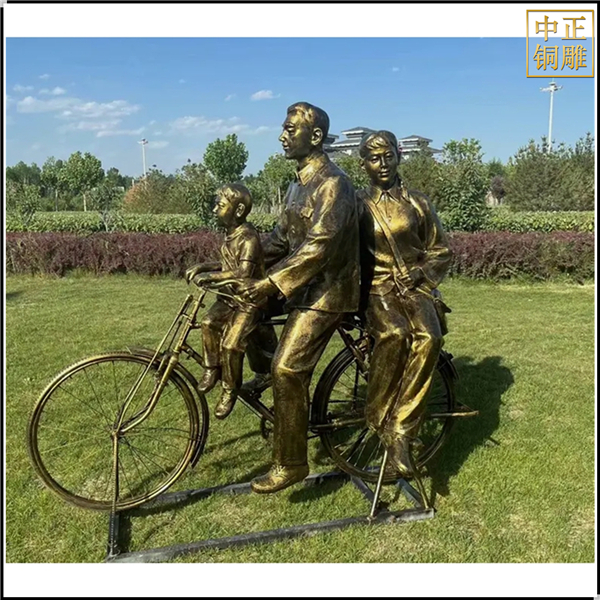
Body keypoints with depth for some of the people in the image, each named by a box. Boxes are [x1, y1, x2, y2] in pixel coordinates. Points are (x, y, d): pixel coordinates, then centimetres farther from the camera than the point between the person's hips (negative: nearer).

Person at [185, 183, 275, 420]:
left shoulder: (248, 238, -20)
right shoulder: (231, 234, 6)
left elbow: (243, 273, -30)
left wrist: (210, 276, -32)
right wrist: (203, 266, 4)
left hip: (249, 300, -7)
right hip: (230, 296, 8)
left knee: (230, 345, -19)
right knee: (208, 323, -18)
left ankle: (230, 391, 3)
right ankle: (212, 369, 2)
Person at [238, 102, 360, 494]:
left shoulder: (332, 184, -16)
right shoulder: (298, 185, 14)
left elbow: (318, 246, -25)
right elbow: (281, 239, 16)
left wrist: (270, 285, -28)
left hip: (327, 290, -10)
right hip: (305, 286, 10)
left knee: (287, 369, -13)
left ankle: (291, 463, 0)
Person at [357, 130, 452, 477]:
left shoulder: (418, 203, 10)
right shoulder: (357, 205, 8)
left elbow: (441, 250, 14)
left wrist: (421, 274, -4)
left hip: (415, 288, 1)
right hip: (377, 290, -1)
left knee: (429, 338, -32)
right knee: (395, 335, -36)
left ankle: (401, 433, -24)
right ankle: (379, 418, -14)